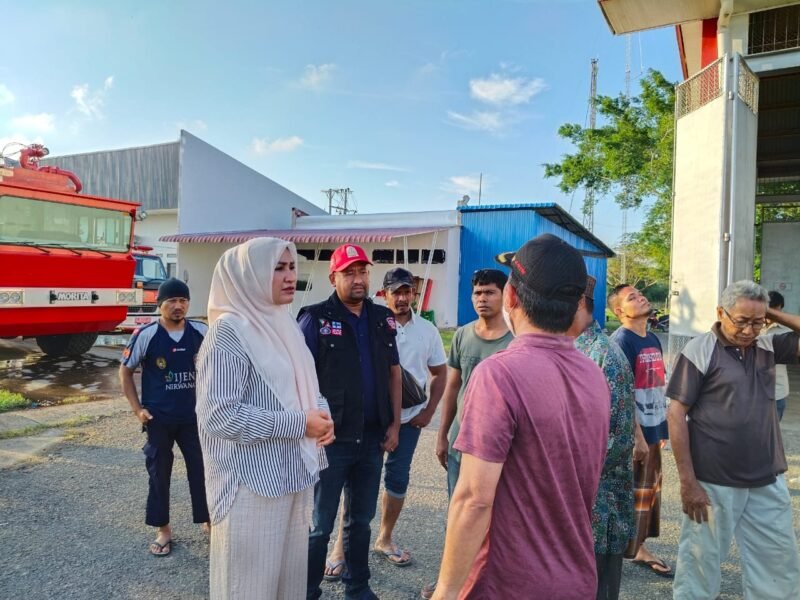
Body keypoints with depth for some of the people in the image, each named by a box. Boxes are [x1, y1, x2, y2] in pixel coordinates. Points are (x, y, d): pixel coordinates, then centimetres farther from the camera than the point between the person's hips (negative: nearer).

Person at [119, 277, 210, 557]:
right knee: (159, 474, 11)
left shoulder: (202, 333, -6)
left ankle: (208, 520, 28)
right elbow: (125, 371, 1)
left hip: (194, 416, 2)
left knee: (202, 468, 9)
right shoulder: (146, 335, -11)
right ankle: (163, 530, 28)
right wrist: (137, 408, -4)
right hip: (158, 419, -1)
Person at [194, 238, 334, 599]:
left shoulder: (283, 325, 8)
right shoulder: (230, 330, -16)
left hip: (293, 475, 7)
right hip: (253, 482, -7)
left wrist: (321, 412, -5)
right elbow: (218, 414, -23)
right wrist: (299, 423, -20)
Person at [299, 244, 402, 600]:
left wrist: (394, 424, 6)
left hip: (372, 438, 5)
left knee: (361, 519, 19)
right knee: (320, 524, 9)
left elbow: (394, 373, 11)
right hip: (332, 438, -4)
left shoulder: (382, 318, 6)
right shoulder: (316, 318, -8)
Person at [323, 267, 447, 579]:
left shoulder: (427, 330, 2)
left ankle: (384, 539, 32)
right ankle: (341, 546, 16)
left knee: (398, 479, 14)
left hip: (409, 418, 4)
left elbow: (439, 374, 10)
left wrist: (428, 411, 2)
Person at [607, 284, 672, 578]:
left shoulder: (653, 339, 11)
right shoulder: (621, 341, -17)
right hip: (633, 432, -9)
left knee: (649, 490, 18)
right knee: (627, 494, 3)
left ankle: (639, 548, 34)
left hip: (653, 429, 9)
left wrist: (664, 427, 16)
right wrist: (636, 435, -22)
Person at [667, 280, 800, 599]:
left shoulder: (767, 346, 4)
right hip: (713, 483, -5)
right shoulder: (699, 351, -12)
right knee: (700, 566, 8)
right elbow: (676, 414, -13)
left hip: (768, 483, 6)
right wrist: (688, 482, -15)